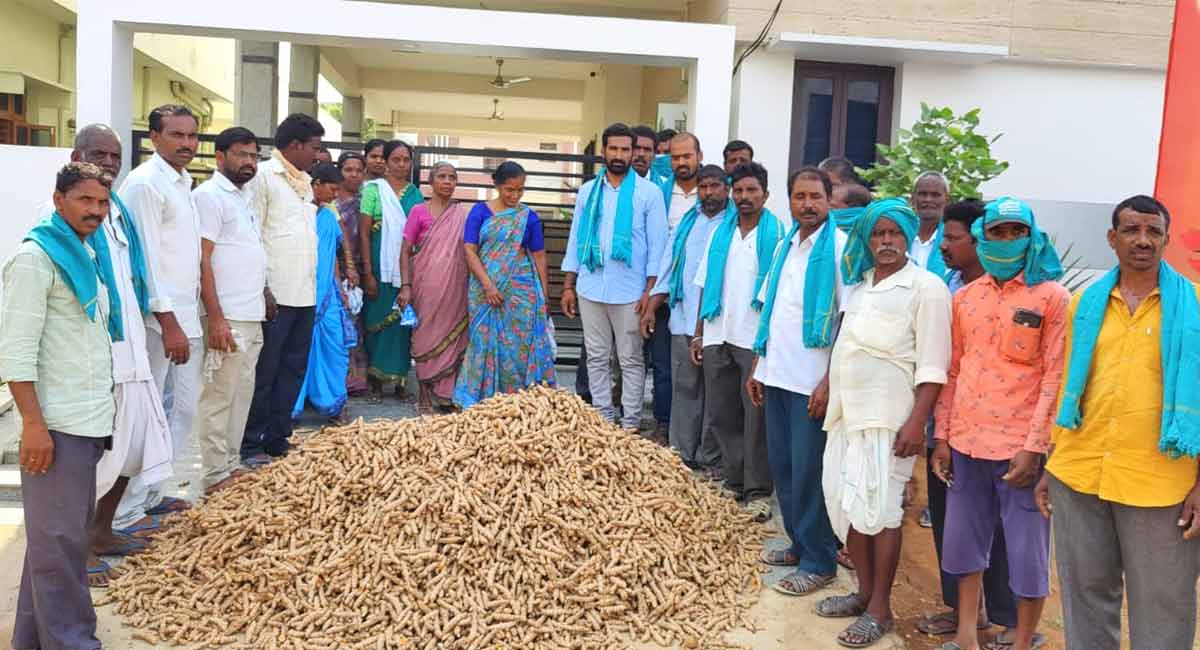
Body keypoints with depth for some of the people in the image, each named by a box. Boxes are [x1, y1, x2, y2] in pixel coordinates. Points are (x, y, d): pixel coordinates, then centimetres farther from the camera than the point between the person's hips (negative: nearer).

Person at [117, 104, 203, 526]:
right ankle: (125, 511, 9)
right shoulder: (145, 183, -13)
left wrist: (189, 319, 16)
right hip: (160, 319, -9)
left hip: (186, 316, 9)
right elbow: (146, 256, -18)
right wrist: (168, 322, -20)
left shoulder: (184, 181, 14)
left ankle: (150, 492, 27)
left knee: (181, 409, 15)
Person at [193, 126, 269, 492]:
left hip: (253, 318, 9)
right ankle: (215, 476, 4)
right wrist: (216, 318, -19)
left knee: (241, 394, 13)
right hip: (228, 319, -9)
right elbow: (202, 260, -14)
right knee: (219, 397, -2)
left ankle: (232, 465, 22)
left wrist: (264, 301, 16)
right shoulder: (209, 195, -8)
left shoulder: (243, 197, 18)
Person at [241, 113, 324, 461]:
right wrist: (262, 288, -16)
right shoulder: (263, 176, -7)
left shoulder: (305, 181, 17)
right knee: (264, 371, -1)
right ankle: (251, 444, 8)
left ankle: (277, 438, 21)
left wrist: (314, 285, 16)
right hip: (275, 294, -8)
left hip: (305, 294, 8)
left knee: (293, 369, 11)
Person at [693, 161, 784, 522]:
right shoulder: (720, 233, 14)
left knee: (756, 416, 0)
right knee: (721, 414, 9)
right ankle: (734, 482, 21)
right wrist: (699, 333, 11)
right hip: (718, 336, 5)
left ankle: (757, 491, 9)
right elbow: (706, 285, 15)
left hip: (756, 339, -5)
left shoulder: (777, 234, -2)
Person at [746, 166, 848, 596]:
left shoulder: (840, 247, -8)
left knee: (809, 472, 0)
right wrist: (757, 367, 14)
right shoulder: (785, 246, 12)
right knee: (781, 465, 13)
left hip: (812, 382, -6)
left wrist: (830, 382, -17)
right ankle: (798, 545, 28)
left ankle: (819, 563, 13)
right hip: (776, 376, 7)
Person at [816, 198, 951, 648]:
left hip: (888, 416, -7)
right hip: (848, 410, 7)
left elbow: (932, 365, -12)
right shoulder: (859, 284, 14)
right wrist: (828, 387, 20)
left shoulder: (926, 287, -7)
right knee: (846, 503, 10)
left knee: (879, 507, -4)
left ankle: (880, 608, 9)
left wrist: (917, 421, -18)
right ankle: (864, 592, 24)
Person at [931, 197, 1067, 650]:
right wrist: (942, 437, 6)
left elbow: (1056, 377, -8)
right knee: (964, 540, 14)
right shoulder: (964, 297, 9)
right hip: (967, 442, 5)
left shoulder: (1053, 296, -4)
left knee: (1027, 552, 5)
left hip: (1021, 447, -4)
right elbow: (953, 370, 11)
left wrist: (1034, 448, -14)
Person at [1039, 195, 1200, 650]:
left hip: (1160, 485, -2)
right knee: (1086, 596, 14)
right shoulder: (1085, 303, 8)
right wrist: (1051, 465, 12)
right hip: (1077, 477, 3)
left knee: (1161, 610, 8)